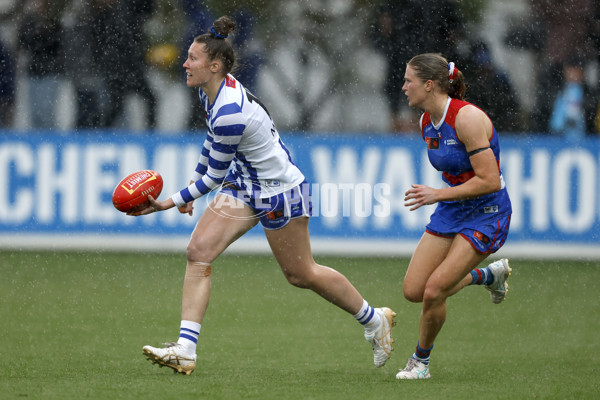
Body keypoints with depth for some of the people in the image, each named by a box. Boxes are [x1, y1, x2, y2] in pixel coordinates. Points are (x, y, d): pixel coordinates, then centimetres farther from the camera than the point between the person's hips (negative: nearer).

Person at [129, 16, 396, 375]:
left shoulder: (231, 113, -32)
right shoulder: (215, 90, -4)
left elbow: (214, 177, -21)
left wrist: (171, 202, -16)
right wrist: (194, 184, 22)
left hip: (279, 191, -9)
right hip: (244, 186, 9)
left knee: (301, 273, 8)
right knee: (198, 251, -8)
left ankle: (375, 319, 31)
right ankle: (185, 351, -13)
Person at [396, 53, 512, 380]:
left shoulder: (467, 118, -24)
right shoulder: (427, 122, 2)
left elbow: (490, 181, -26)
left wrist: (438, 195, -24)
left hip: (486, 215, -8)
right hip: (451, 212, 8)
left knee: (434, 291, -16)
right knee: (413, 291, 1)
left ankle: (421, 361, 9)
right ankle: (489, 274, 24)